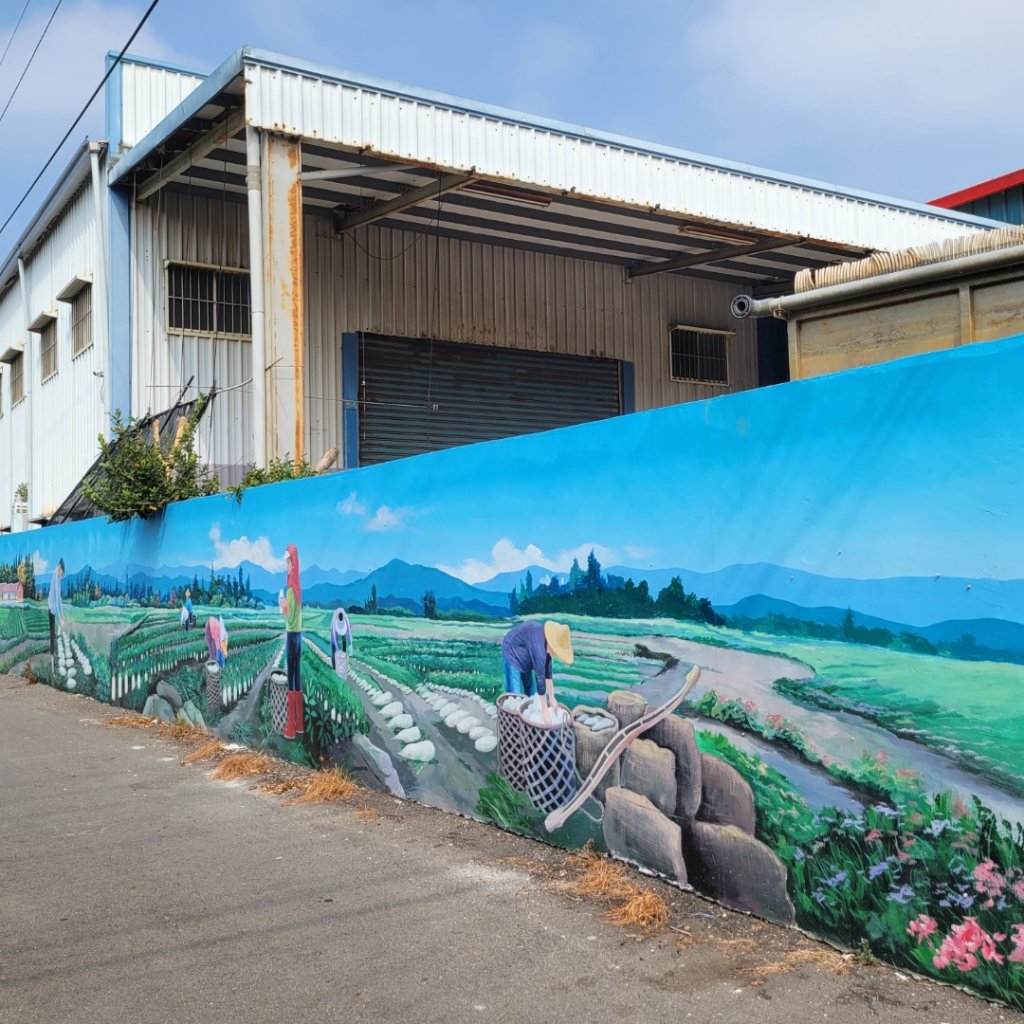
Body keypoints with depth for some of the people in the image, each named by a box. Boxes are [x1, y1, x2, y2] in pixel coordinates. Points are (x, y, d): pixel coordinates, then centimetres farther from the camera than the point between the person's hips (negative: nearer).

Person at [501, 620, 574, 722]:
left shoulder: (548, 639, -13)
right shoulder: (538, 645, -38)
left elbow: (547, 671, -4)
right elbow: (540, 677, -35)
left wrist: (552, 698, -2)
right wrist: (545, 710, -30)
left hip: (524, 657, 9)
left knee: (531, 692, 12)